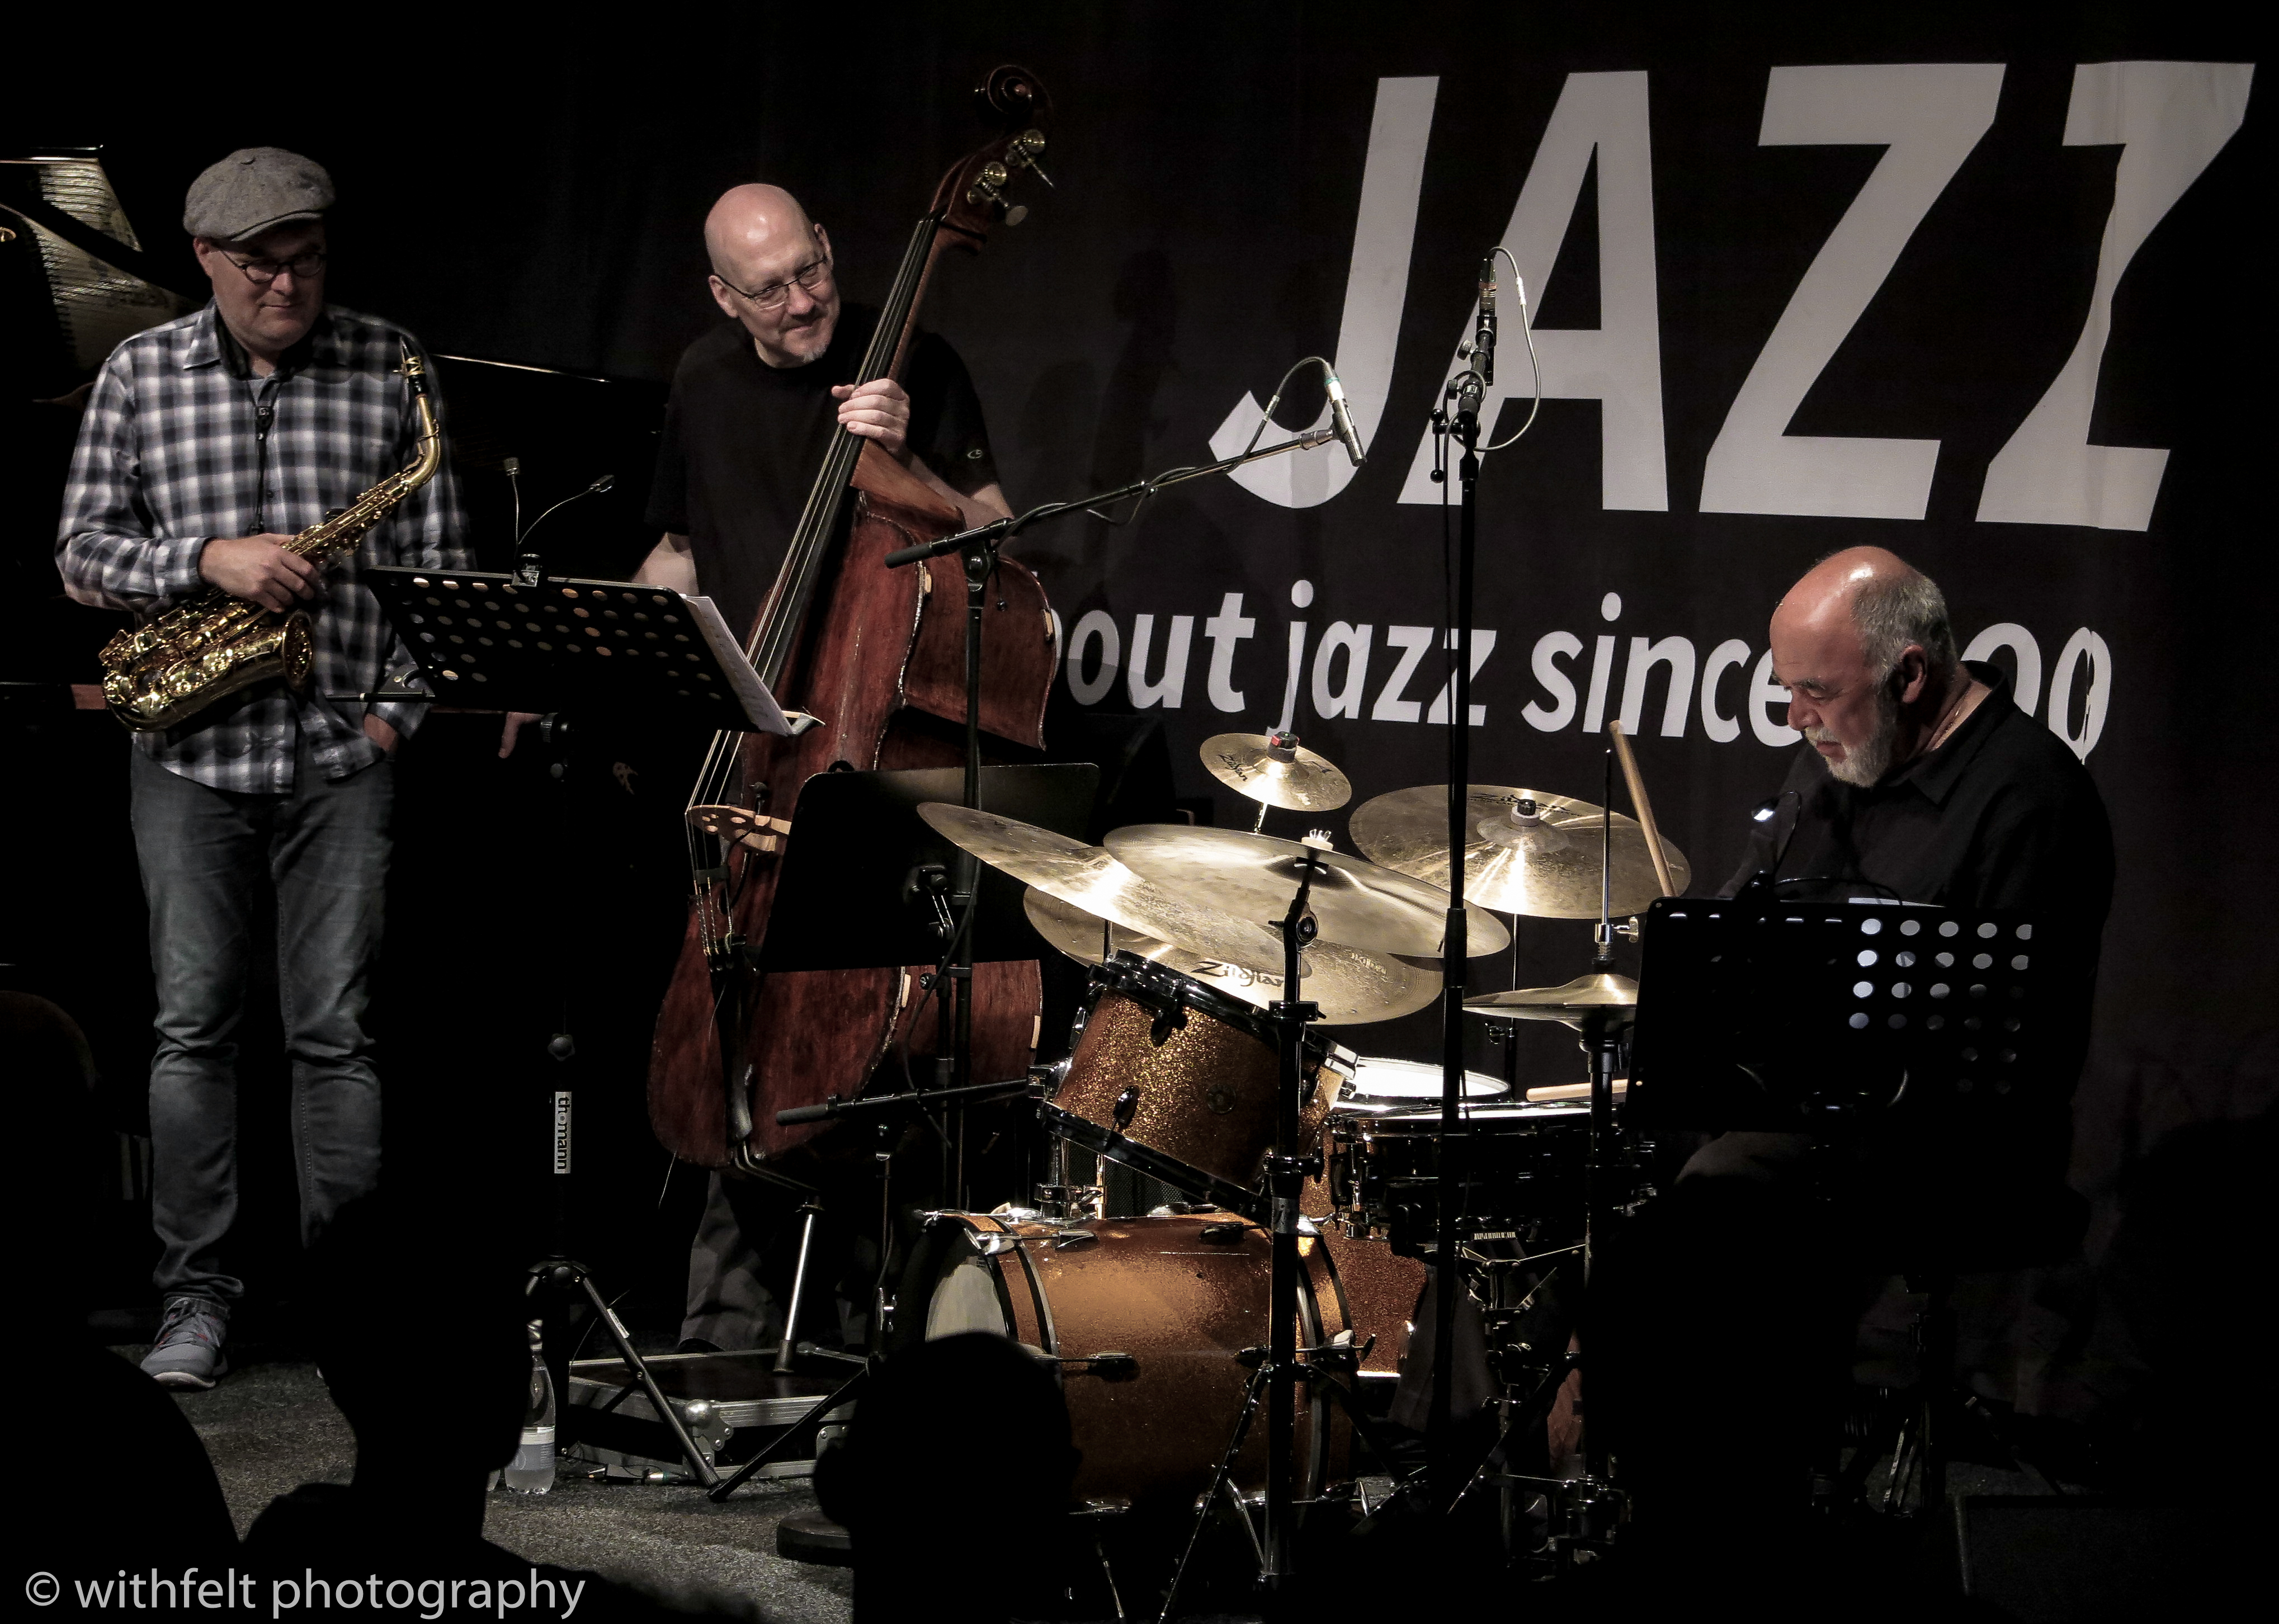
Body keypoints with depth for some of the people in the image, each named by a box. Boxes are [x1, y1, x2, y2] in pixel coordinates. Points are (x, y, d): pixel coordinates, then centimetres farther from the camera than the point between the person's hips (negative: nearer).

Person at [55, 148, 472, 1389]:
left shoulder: (387, 365, 5)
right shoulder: (140, 373, 5)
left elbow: (438, 557, 6)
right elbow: (83, 554, 4)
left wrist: (399, 704, -4)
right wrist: (206, 561, -13)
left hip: (343, 750, 0)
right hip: (193, 746, 1)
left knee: (336, 1030, -1)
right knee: (192, 1026, 0)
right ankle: (197, 1298, 6)